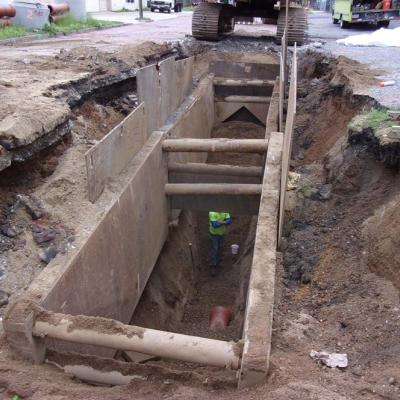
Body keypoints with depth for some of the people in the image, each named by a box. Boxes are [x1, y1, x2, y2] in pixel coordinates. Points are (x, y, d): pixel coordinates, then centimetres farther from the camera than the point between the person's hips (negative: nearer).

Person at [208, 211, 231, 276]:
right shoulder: (212, 213, -28)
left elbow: (229, 220, -14)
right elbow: (215, 224, -32)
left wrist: (222, 222, -30)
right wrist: (223, 222, -23)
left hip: (222, 233, 6)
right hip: (214, 234, -6)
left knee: (220, 248, 19)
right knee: (213, 250, -2)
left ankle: (217, 262, 40)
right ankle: (212, 266, 9)